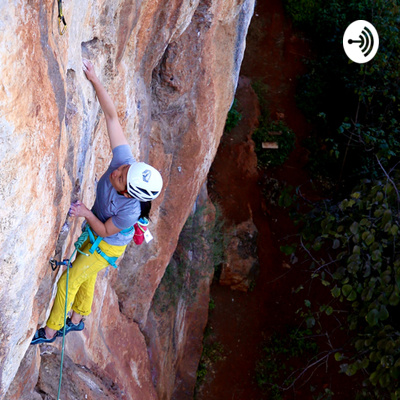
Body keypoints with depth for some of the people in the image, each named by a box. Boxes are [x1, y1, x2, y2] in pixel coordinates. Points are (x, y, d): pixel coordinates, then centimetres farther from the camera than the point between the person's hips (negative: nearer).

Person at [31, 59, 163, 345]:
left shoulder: (130, 209, -42)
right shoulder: (124, 161, -33)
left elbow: (106, 231, -23)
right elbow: (112, 116, -32)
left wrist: (87, 214, -39)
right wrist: (95, 80, -39)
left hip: (108, 246, -6)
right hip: (93, 236, 7)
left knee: (67, 282, 5)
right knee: (86, 277, 27)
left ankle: (50, 332, 27)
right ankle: (78, 319, 53)